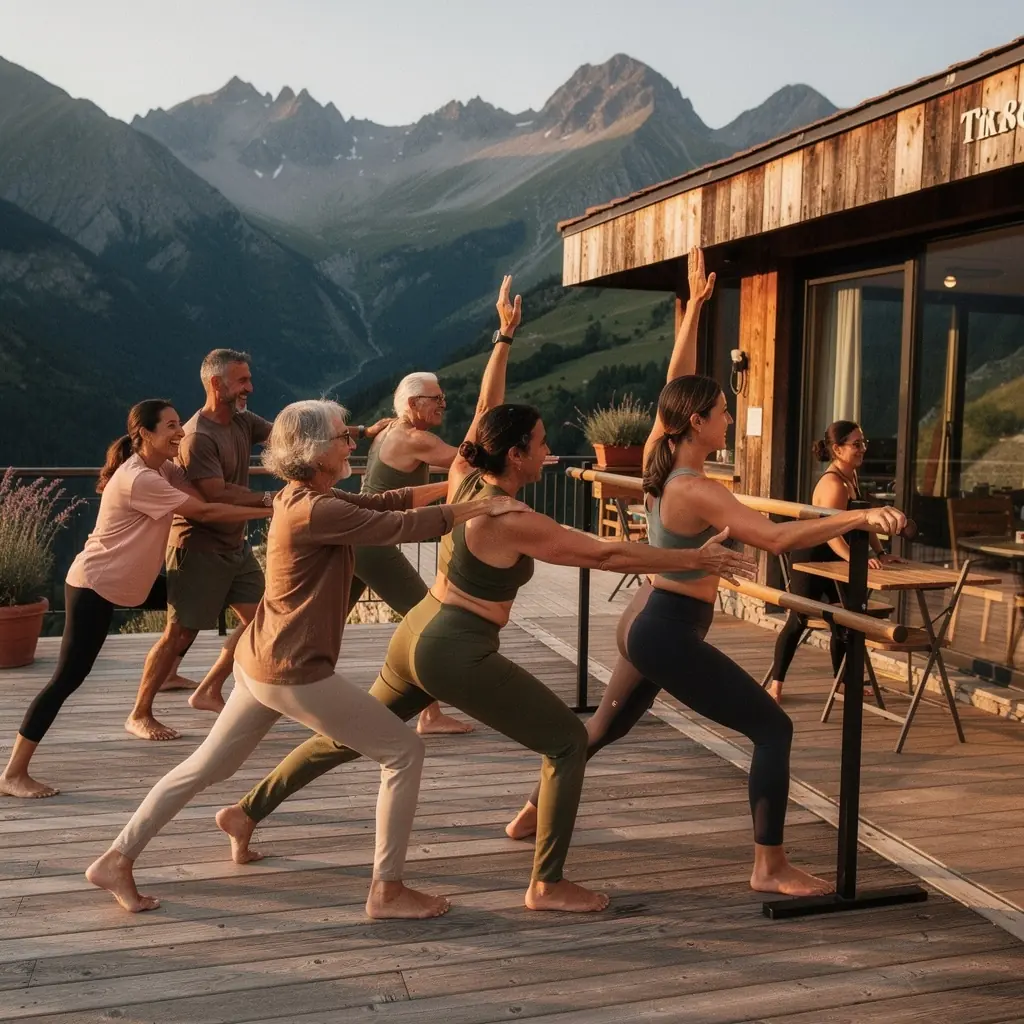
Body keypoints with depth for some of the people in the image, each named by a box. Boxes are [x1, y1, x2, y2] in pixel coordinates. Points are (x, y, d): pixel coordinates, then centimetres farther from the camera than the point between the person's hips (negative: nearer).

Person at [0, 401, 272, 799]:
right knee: (68, 677, -12)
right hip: (93, 586, -10)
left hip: (129, 579, 10)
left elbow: (201, 495, -8)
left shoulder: (162, 468, 4)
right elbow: (203, 512, -27)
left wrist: (261, 500, -23)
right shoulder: (139, 480, -27)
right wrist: (268, 511, -24)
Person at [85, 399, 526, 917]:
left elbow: (383, 502, 11)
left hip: (260, 661, 10)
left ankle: (116, 860, 30)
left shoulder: (302, 496, 8)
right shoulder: (315, 511, -21)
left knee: (207, 767, 21)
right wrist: (483, 506, -13)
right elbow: (402, 526, -22)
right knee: (404, 752, 0)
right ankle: (387, 891, 7)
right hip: (294, 673, -10)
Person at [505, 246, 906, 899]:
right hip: (671, 635, -9)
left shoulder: (659, 460, 1)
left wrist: (695, 304, 12)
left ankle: (534, 813, 41)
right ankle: (770, 867, -1)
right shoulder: (698, 492, -22)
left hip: (645, 624, 9)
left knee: (606, 728, 27)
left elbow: (676, 382, 10)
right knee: (773, 727, -4)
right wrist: (856, 518, -36)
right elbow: (776, 538, -33)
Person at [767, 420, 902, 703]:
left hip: (834, 560, 9)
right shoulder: (833, 484, -26)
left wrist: (880, 553, 1)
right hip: (811, 558, -9)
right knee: (798, 620, -4)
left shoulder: (852, 476, 3)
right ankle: (776, 684, 5)